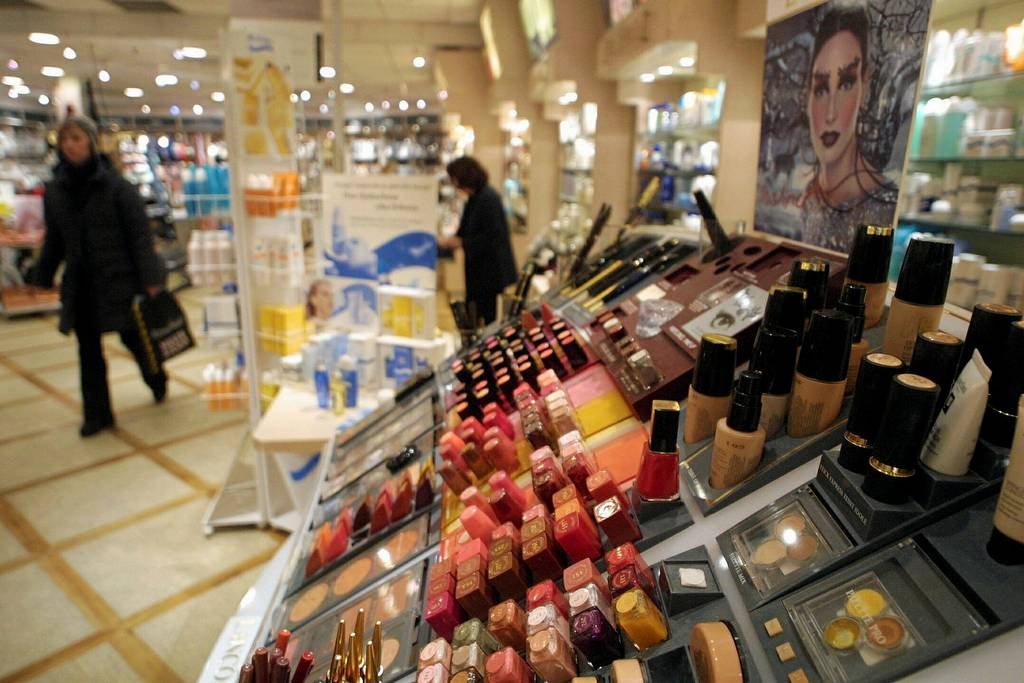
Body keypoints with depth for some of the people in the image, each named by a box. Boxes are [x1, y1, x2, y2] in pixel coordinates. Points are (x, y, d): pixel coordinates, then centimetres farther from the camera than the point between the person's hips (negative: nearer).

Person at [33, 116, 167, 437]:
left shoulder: (117, 185, -7)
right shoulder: (55, 190, 7)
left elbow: (139, 234, -11)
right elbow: (53, 240, 15)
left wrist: (150, 279, -16)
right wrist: (42, 277, 15)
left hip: (119, 279, -4)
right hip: (80, 283, 5)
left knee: (133, 338, 7)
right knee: (88, 350, 7)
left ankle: (157, 381, 36)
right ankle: (97, 413, 18)